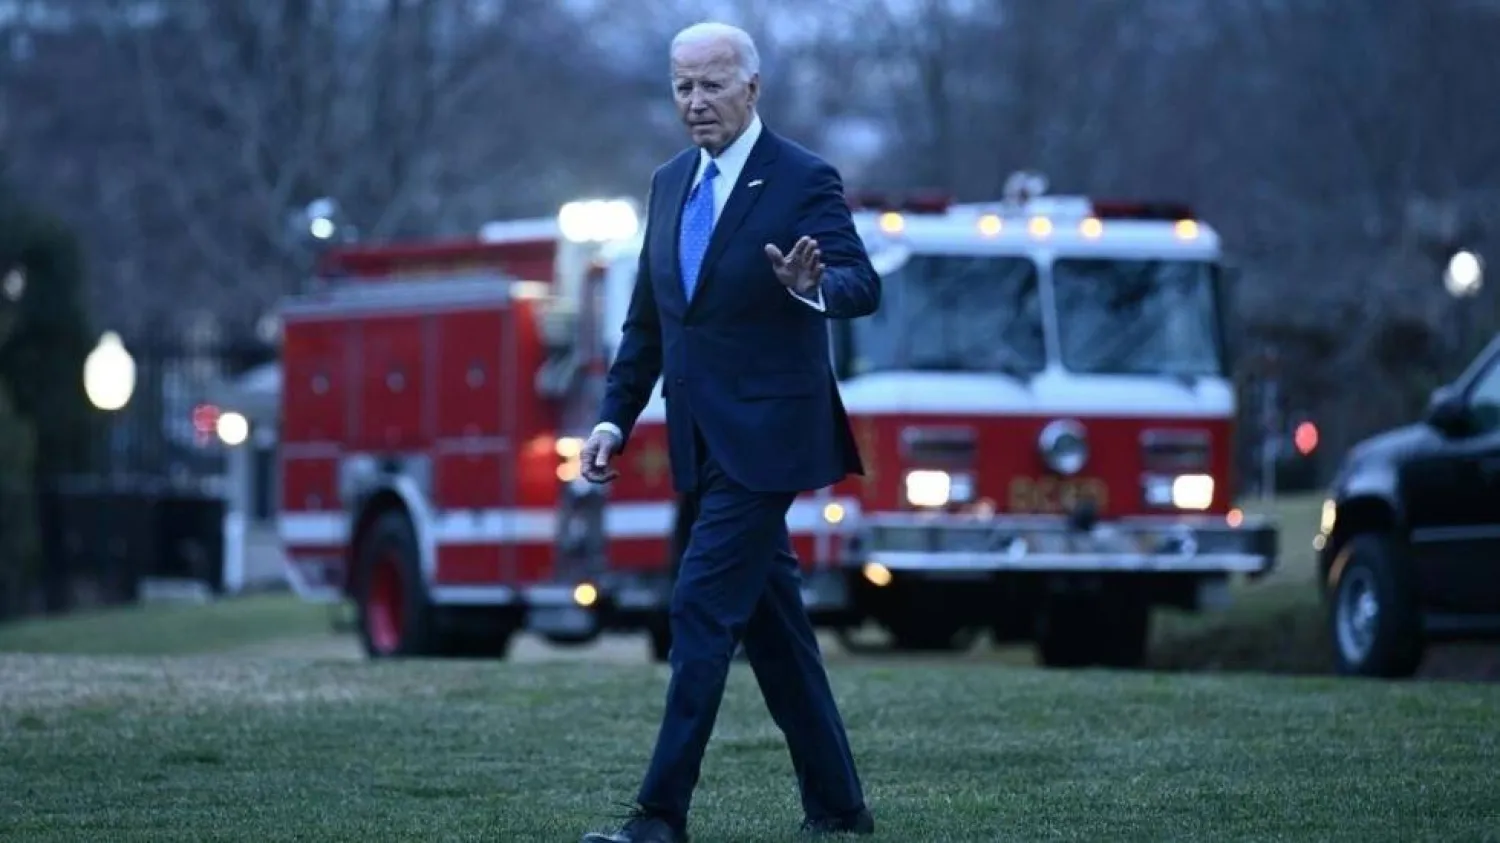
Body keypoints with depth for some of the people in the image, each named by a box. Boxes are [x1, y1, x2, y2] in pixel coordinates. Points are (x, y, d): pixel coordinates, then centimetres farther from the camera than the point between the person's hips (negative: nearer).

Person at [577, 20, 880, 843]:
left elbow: (864, 285, -18)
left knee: (702, 612, -13)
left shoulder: (804, 181, -9)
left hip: (764, 436, -7)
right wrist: (614, 419, 8)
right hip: (705, 441, 7)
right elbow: (646, 320, 16)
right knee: (772, 622, 11)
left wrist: (814, 287, -40)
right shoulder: (670, 185, 12)